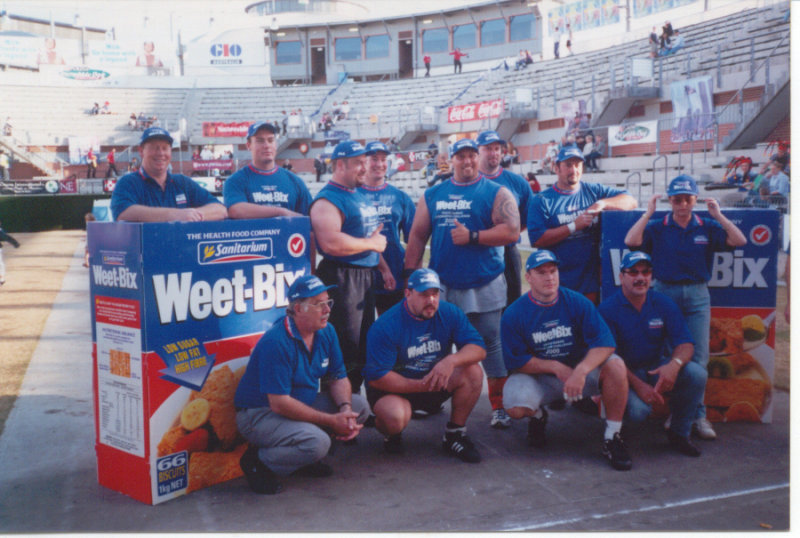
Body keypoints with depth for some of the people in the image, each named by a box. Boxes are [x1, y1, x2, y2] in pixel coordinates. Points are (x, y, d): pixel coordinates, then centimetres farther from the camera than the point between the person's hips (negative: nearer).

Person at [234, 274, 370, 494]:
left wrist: (345, 409, -17)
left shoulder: (326, 332, -1)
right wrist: (331, 421, -25)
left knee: (359, 406, -2)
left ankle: (307, 455, 8)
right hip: (259, 414, -8)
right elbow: (279, 404, -27)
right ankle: (258, 461, -6)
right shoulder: (276, 342, -26)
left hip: (303, 403, 8)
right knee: (318, 442, -31)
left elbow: (338, 378, 5)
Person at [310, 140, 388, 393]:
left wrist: (384, 268, 20)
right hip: (342, 277, -9)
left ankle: (354, 397, 28)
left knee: (365, 342, 15)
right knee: (346, 345, -7)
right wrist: (372, 243, -16)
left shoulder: (360, 196, 17)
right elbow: (331, 242, -28)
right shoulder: (328, 199, -14)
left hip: (365, 276, 10)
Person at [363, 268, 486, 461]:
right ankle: (392, 434, 4)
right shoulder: (385, 326, -19)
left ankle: (454, 435, -2)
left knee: (473, 371, -19)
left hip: (437, 384, 5)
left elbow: (478, 348, -11)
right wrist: (421, 386, -25)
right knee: (395, 416, -37)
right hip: (395, 389, -4)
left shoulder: (449, 313, -6)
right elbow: (376, 377, -22)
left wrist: (452, 360, -32)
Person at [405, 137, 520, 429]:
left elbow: (511, 231, -12)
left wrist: (472, 236, -16)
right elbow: (418, 235, 10)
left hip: (484, 286, -3)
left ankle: (498, 406, 9)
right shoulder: (433, 195, 10)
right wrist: (410, 273, 4)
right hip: (442, 286, 3)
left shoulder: (496, 192, 0)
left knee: (491, 345, 0)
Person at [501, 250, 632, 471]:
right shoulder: (513, 314, -9)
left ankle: (612, 437, -13)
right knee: (515, 408, -30)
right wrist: (556, 367, -21)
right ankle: (538, 416, 11)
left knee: (615, 365, -27)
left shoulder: (577, 302, -8)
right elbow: (515, 362, -11)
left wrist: (581, 371, -34)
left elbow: (605, 343, -17)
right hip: (537, 376, -1)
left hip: (580, 370, 1)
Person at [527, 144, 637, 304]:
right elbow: (537, 239, -12)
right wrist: (574, 226, -15)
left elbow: (631, 201, 4)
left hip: (590, 277, 3)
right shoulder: (542, 201, -1)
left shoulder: (594, 190, 10)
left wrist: (603, 203, -13)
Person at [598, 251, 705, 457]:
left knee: (697, 374, -23)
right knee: (638, 410, -32)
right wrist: (638, 385, -27)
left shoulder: (664, 304, 0)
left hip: (657, 368, 4)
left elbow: (685, 343, -6)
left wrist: (674, 364, -30)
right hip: (626, 373, -4)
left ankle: (679, 433, -1)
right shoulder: (608, 309, -11)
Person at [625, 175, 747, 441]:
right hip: (665, 293, -1)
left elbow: (739, 241, -4)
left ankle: (697, 415, 7)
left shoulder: (707, 227, 6)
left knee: (697, 358, -1)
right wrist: (648, 212, -13)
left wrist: (718, 215, -7)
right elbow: (631, 241, -14)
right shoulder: (657, 227, 1)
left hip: (697, 296, 1)